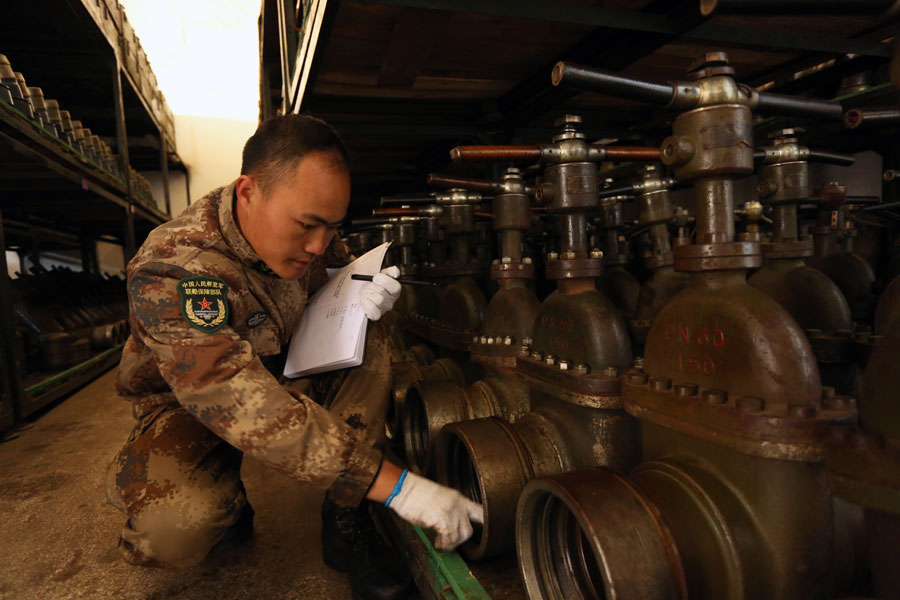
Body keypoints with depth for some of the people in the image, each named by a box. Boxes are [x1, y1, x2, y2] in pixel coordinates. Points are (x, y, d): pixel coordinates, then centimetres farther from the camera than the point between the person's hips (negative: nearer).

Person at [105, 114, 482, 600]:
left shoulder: (305, 229, -15)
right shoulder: (171, 272, -35)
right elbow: (250, 410, -42)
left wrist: (364, 299, -25)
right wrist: (397, 486, -45)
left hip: (284, 369, 5)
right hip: (188, 402, -5)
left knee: (367, 340, -19)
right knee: (175, 527, -33)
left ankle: (346, 523, -14)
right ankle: (227, 505, 5)